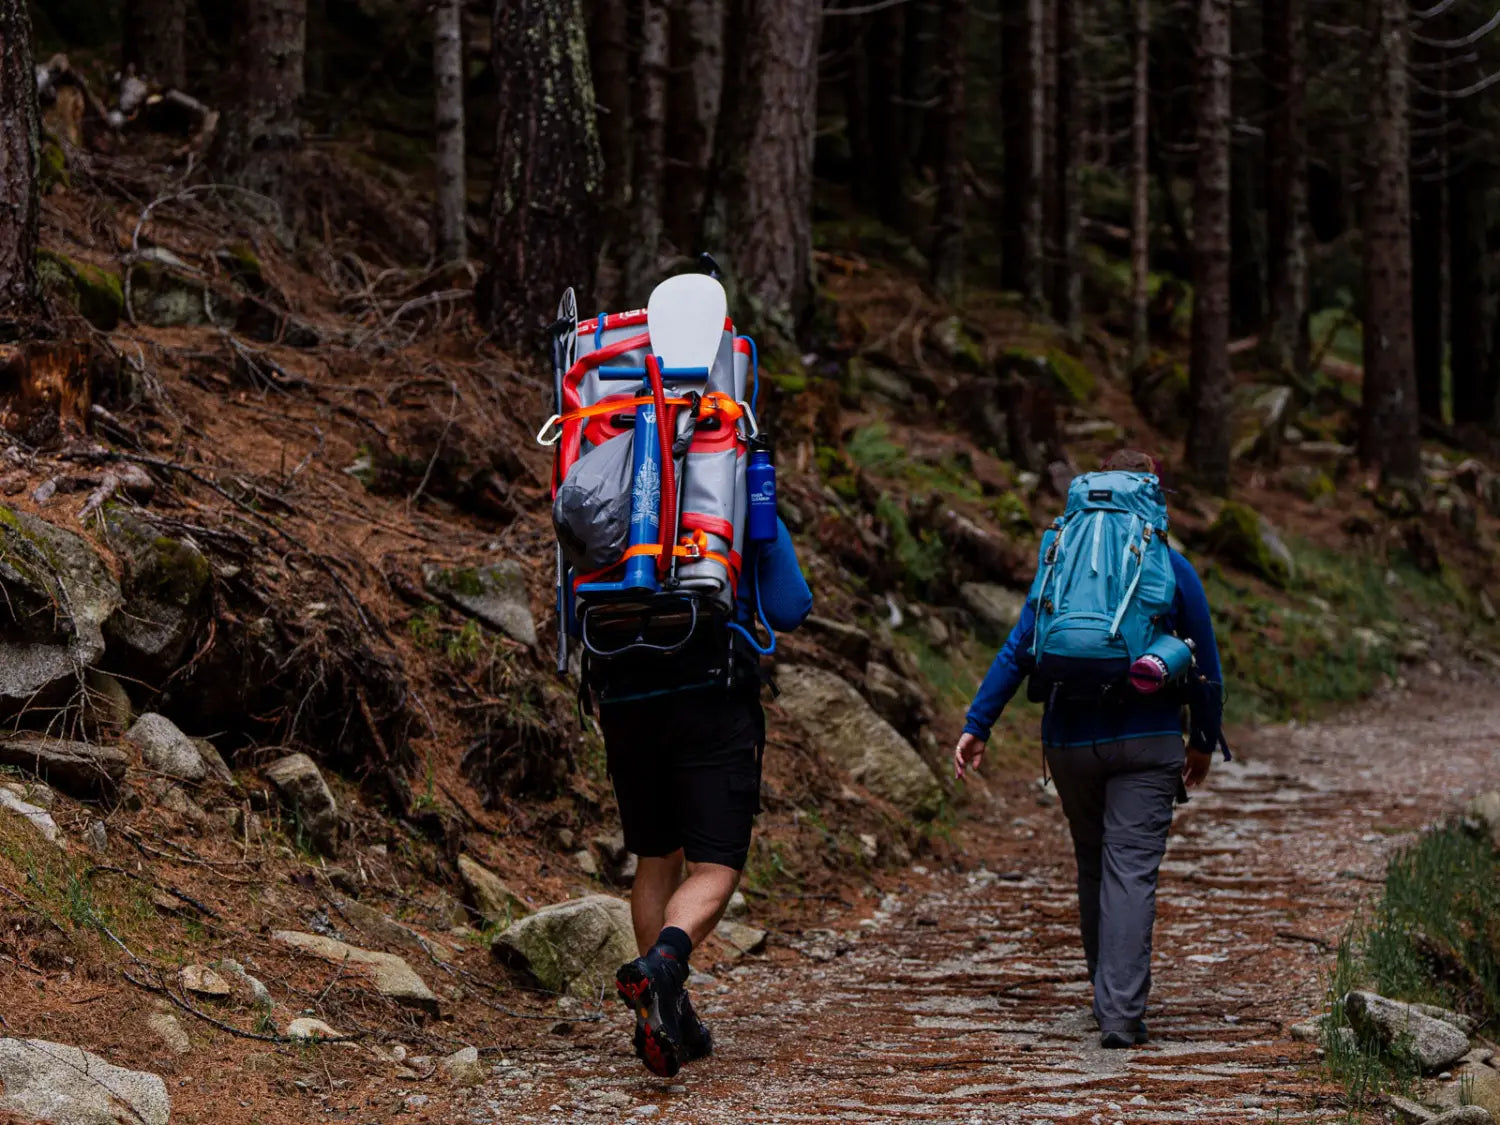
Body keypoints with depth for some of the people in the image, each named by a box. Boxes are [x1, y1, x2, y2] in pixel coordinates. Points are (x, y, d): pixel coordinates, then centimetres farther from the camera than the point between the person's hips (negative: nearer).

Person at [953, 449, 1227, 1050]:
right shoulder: (1173, 571, 0)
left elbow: (1017, 651, 0)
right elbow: (1205, 667, 6)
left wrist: (977, 724, 3)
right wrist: (1204, 741, 18)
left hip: (1071, 740, 2)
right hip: (1148, 740, -2)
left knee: (1093, 866, 17)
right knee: (1131, 871, -6)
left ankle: (1109, 999, 28)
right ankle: (1121, 1012, -17)